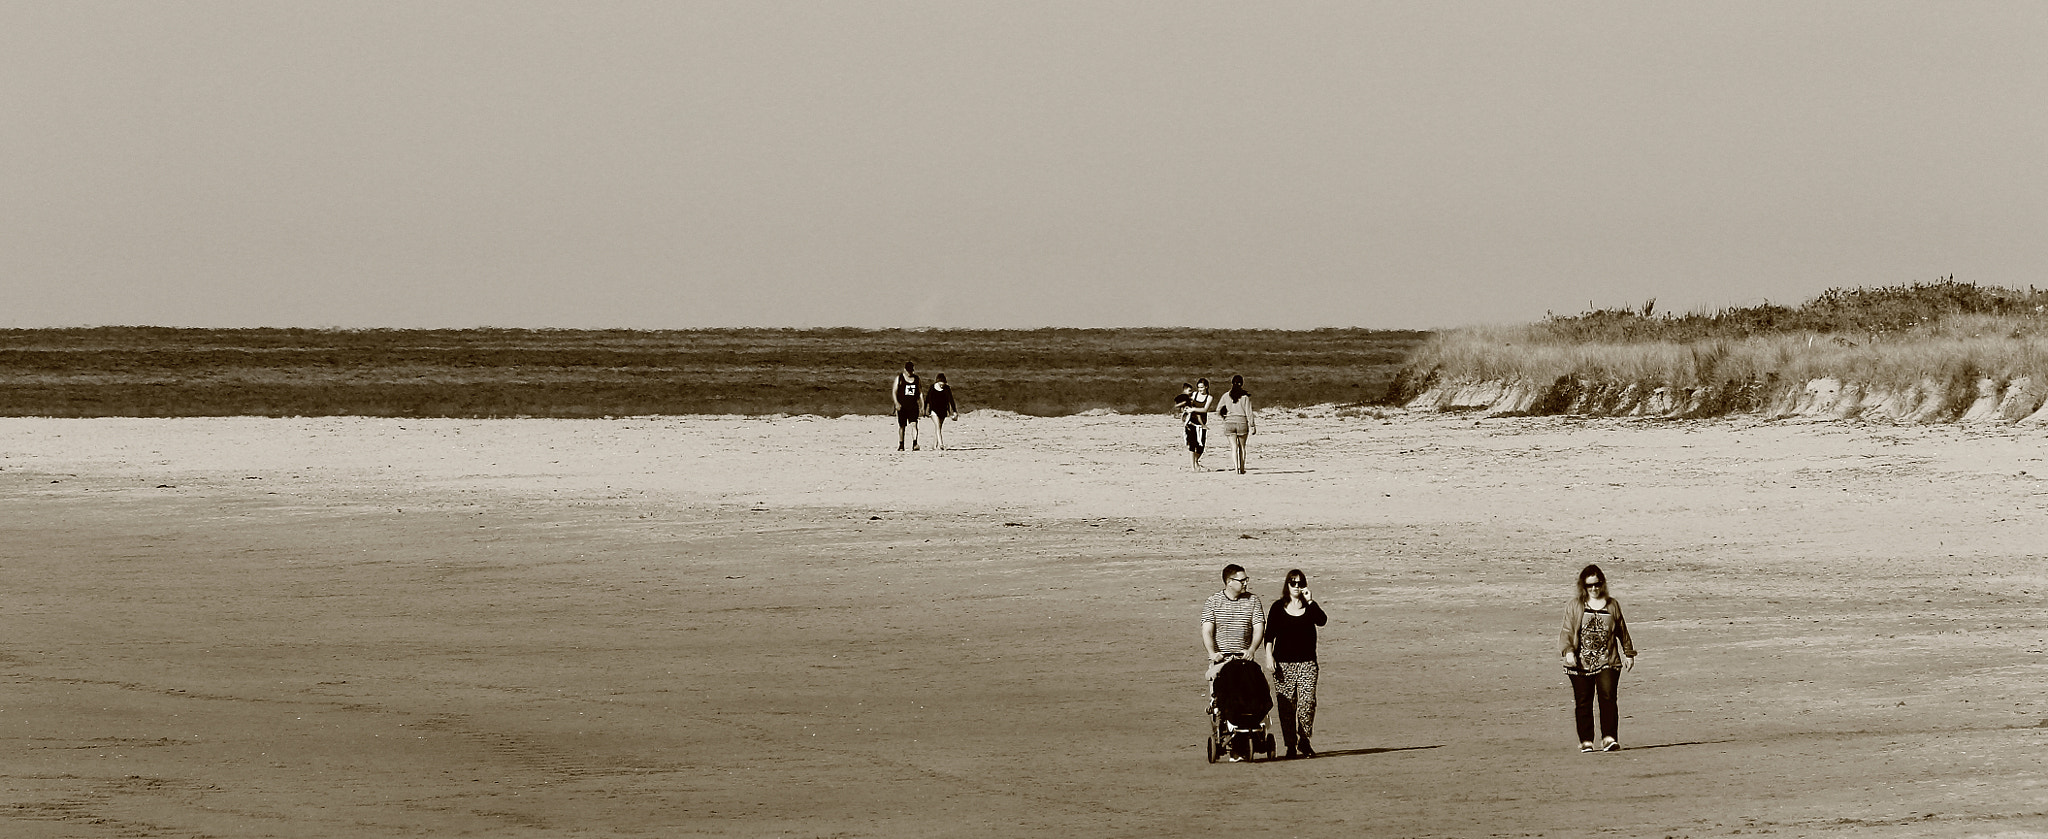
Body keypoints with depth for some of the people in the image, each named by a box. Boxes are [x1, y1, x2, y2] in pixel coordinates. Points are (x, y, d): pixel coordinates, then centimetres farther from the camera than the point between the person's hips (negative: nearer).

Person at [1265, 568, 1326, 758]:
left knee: (1307, 703, -9)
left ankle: (1304, 739, 7)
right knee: (1286, 705, -3)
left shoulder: (1309, 607, 9)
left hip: (1307, 663, 0)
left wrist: (1309, 601, -14)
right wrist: (1269, 656, -5)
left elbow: (1322, 621, -10)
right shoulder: (1279, 607, 7)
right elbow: (1269, 633, 6)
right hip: (1284, 663, 0)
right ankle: (1290, 744, 3)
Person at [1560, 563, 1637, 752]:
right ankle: (1586, 741, 8)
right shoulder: (1575, 606, 6)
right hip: (1581, 663, 0)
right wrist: (1568, 651, -16)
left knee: (1608, 697, -13)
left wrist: (1629, 653, 23)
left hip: (1607, 661, 0)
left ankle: (1609, 738, -13)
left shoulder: (1612, 605, 11)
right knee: (1583, 701, 1)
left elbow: (1622, 631, 20)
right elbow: (1567, 631, 0)